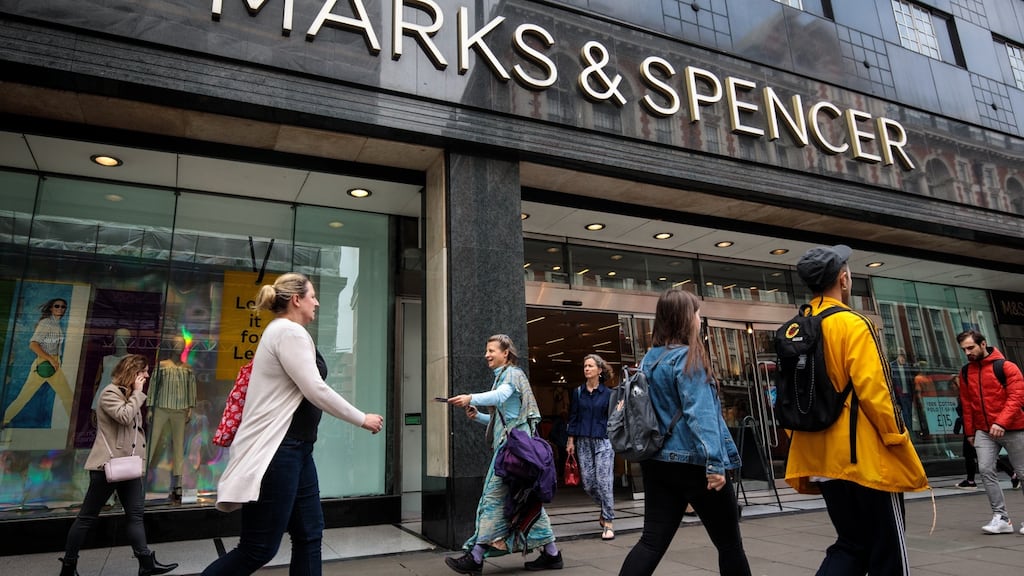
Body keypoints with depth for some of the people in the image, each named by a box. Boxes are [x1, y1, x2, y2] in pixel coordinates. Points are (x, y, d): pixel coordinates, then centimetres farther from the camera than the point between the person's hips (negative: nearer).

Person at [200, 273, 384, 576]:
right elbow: (316, 390, -18)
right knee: (259, 548, -4)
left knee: (309, 535, 10)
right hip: (276, 450, -11)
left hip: (293, 448, 11)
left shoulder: (284, 332, 19)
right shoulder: (290, 332, -13)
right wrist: (362, 419, -9)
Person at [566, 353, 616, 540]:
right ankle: (606, 509, 31)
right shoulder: (578, 393, 7)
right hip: (583, 442, 3)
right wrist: (571, 441, 5)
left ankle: (608, 523, 2)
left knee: (604, 482, -8)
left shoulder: (608, 394, 2)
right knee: (588, 484, 4)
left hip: (603, 441, -3)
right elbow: (573, 418, 9)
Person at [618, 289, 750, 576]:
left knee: (652, 541, 5)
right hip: (693, 463, -7)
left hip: (658, 461, 7)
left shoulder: (649, 359, 10)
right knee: (729, 543, 11)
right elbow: (700, 413, -21)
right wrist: (715, 462, -23)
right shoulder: (688, 358, -13)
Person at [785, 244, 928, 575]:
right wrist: (898, 441, -7)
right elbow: (874, 392, -18)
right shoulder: (852, 324, -13)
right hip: (864, 455, -6)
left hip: (823, 457, 7)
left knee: (851, 544, 17)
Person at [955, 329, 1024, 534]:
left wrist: (1001, 422, -27)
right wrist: (969, 432, 11)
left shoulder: (1007, 367, -8)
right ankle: (1001, 517, -2)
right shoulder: (966, 372, 6)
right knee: (985, 470, -9)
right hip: (984, 431, 3)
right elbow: (967, 404, 10)